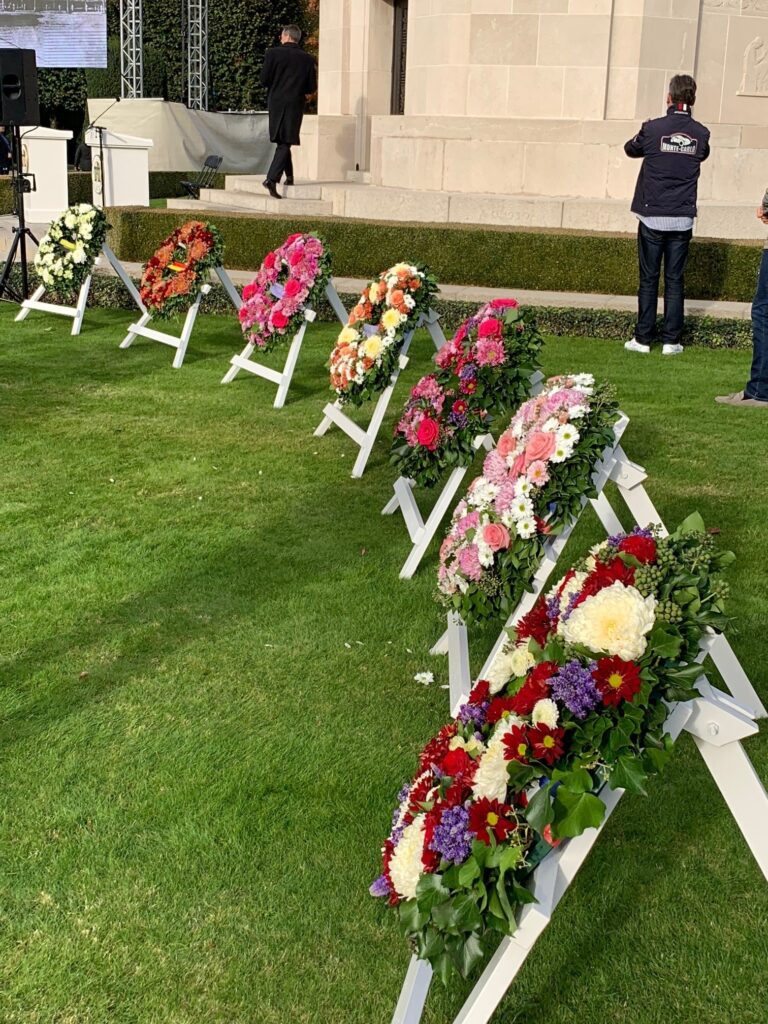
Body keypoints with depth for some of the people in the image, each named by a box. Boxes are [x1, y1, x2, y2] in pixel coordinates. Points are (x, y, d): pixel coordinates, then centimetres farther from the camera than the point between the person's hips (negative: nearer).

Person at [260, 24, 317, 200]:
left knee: (281, 141, 17)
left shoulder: (273, 53, -3)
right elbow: (311, 88, 1)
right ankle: (271, 179, -17)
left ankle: (289, 176, 24)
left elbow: (264, 80, -6)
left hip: (276, 102, 1)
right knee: (285, 143, -3)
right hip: (295, 105, -1)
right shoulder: (307, 59, 1)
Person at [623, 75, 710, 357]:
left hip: (652, 216, -2)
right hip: (683, 218, 2)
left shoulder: (653, 128, -8)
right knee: (675, 280, 6)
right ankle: (671, 341, 7)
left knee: (648, 279, 4)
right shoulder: (701, 134, 0)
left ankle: (643, 338, 6)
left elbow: (631, 149, 11)